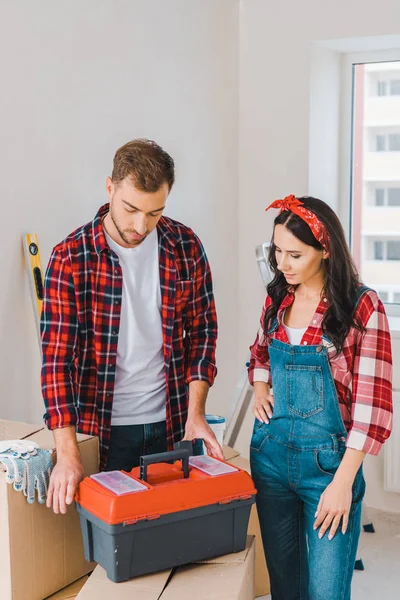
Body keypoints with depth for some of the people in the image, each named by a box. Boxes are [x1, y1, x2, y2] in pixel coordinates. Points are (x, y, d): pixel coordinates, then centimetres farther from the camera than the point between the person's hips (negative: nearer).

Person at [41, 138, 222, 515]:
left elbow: (202, 329, 4)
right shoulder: (70, 257, -12)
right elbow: (57, 355, -15)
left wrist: (195, 413, -6)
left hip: (172, 423, 3)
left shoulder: (186, 247, -4)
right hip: (103, 427, -2)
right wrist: (67, 453, -22)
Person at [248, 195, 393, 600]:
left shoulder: (362, 307, -13)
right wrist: (260, 388, 2)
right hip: (270, 454, 5)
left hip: (327, 460, -5)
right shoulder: (276, 298, 4)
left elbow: (372, 403, -14)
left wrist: (343, 482, -16)